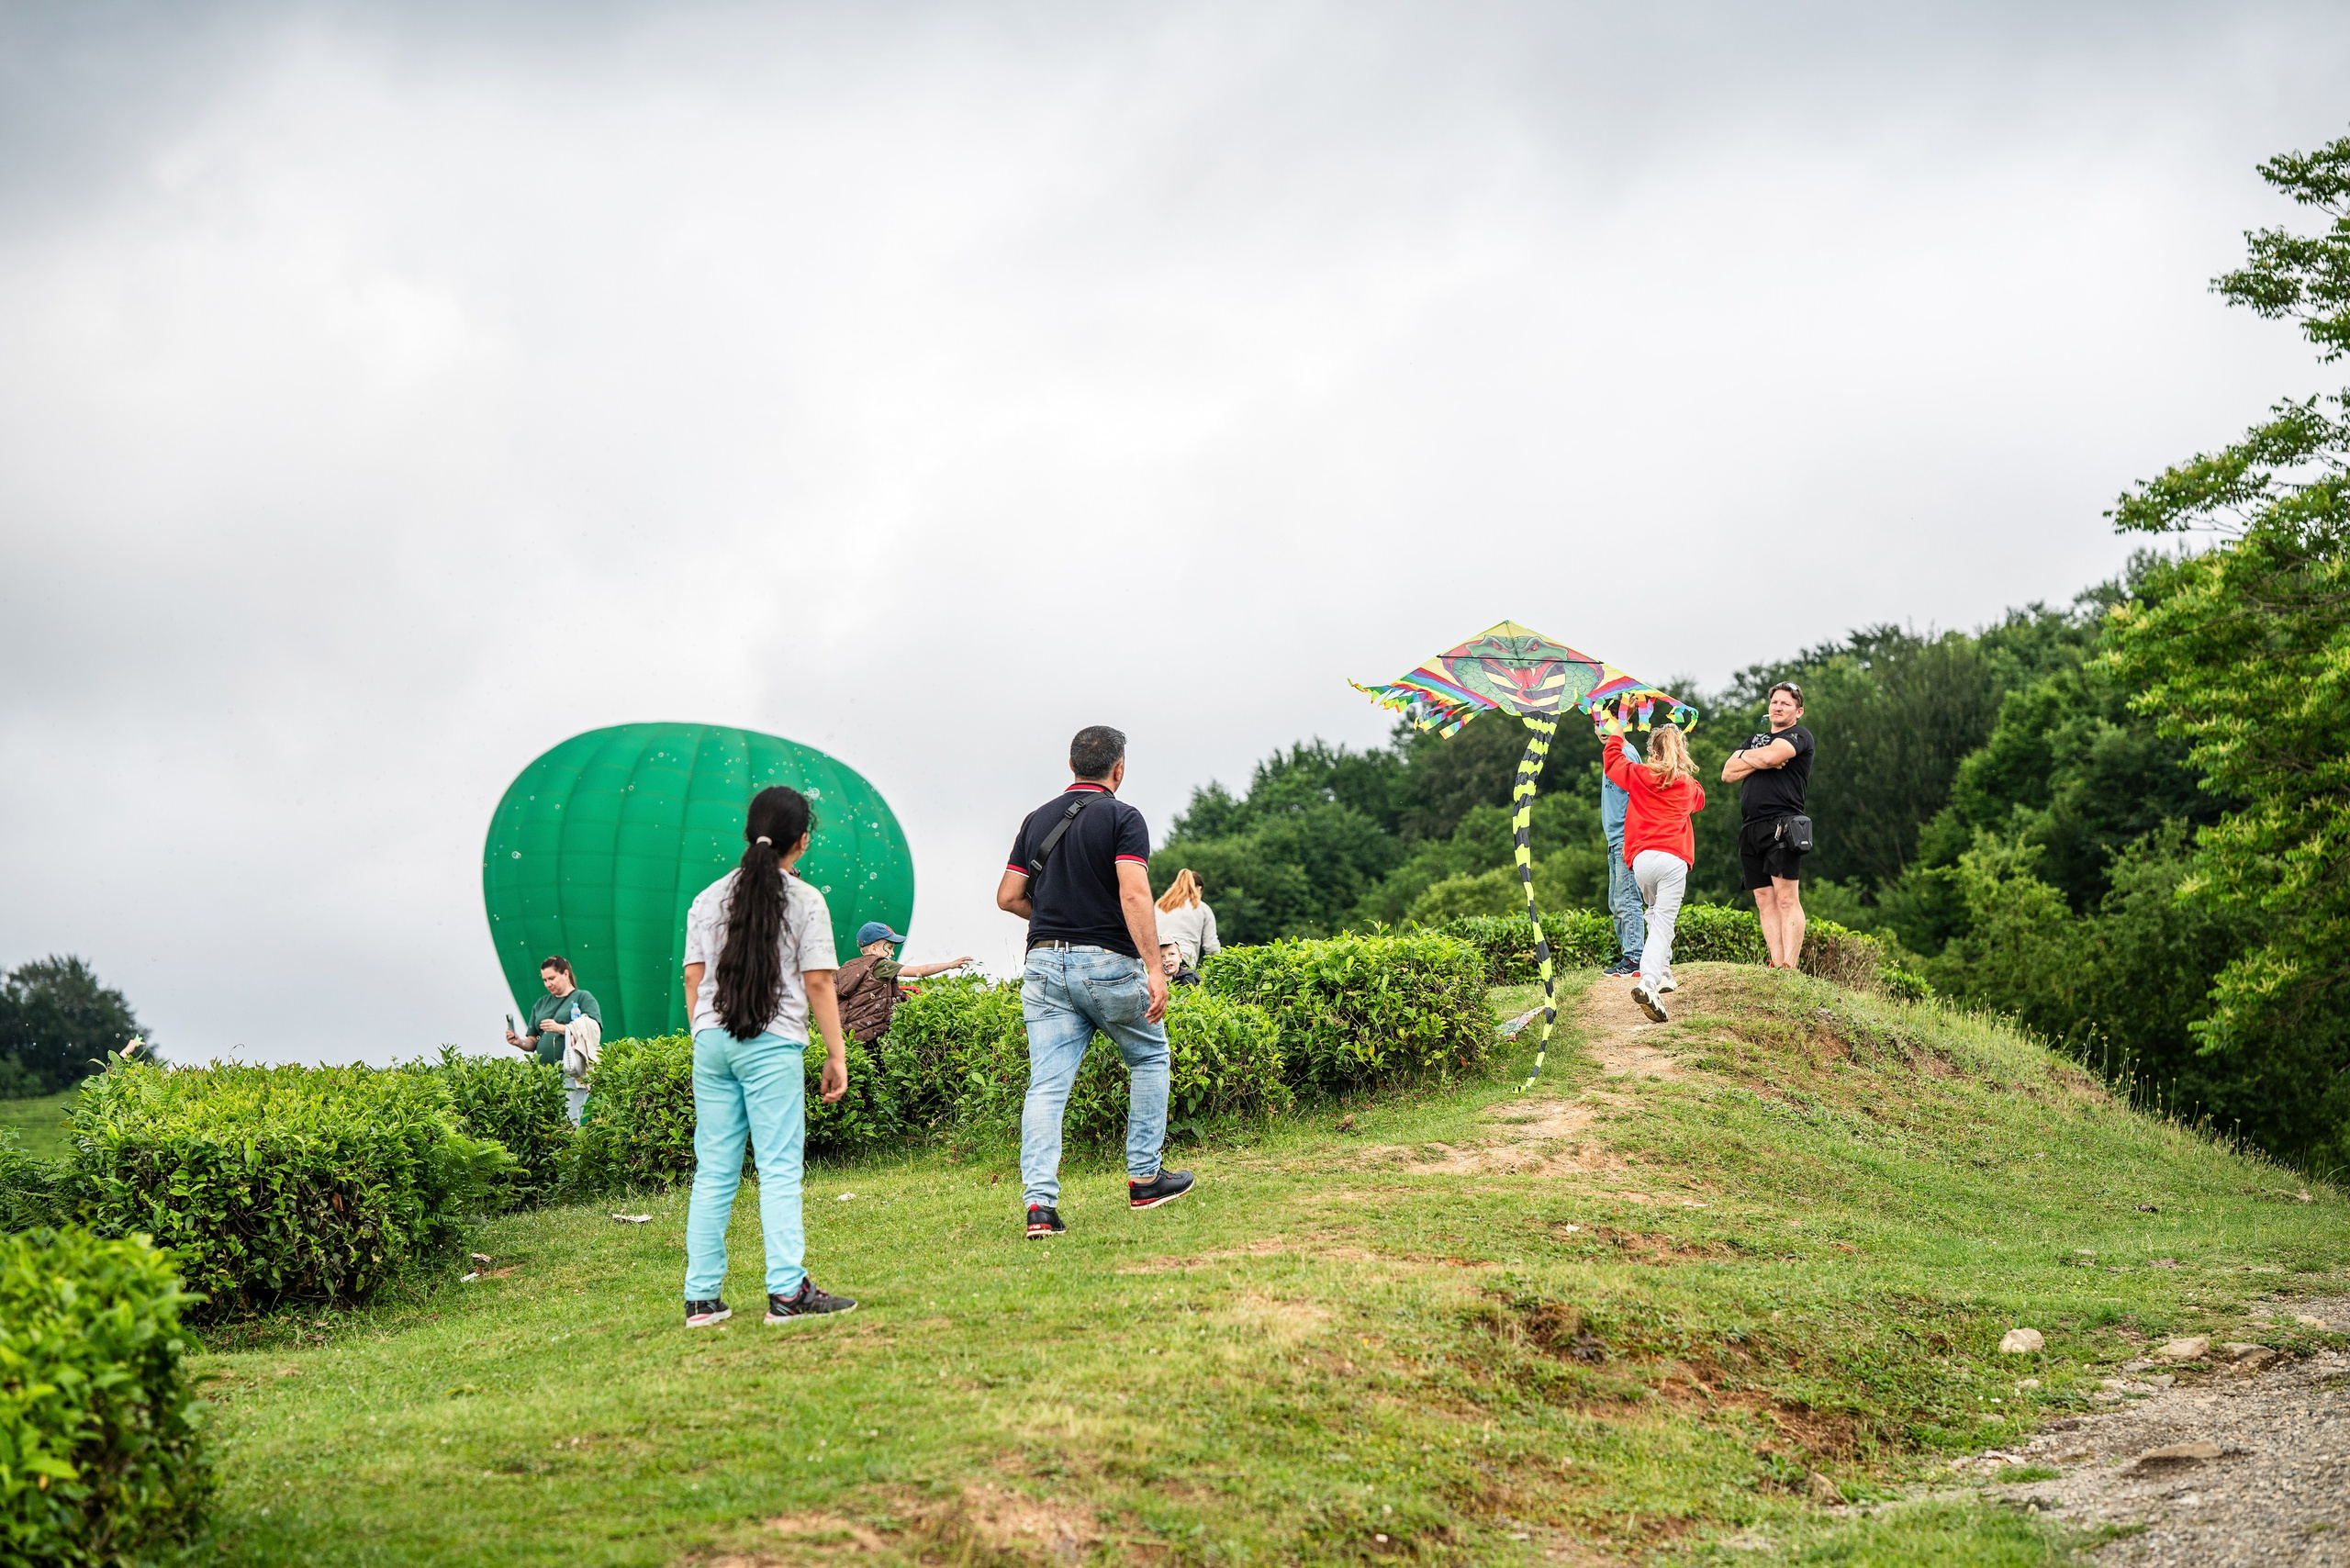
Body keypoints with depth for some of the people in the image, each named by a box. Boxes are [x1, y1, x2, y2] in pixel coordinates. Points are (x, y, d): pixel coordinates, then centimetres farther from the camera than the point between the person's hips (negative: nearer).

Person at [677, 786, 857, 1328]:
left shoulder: (708, 899, 12)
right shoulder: (805, 900, -1)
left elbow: (693, 979, 10)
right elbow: (818, 983, -4)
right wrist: (836, 1055, -1)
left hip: (712, 1041, 4)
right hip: (773, 1044, -4)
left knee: (713, 1170, 7)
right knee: (779, 1168, -5)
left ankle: (701, 1298, 7)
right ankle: (788, 1290, -12)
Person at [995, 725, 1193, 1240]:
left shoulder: (1037, 820, 11)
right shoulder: (1122, 818, -6)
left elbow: (1008, 897, 12)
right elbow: (1134, 895, -18)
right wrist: (1154, 968, -22)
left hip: (1044, 965, 4)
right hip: (1108, 964, -4)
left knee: (1047, 1085, -2)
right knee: (1150, 1057, 19)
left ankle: (1041, 1202, -15)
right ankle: (1145, 1178, 21)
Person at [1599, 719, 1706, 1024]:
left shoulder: (1637, 775, 12)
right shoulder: (1688, 786, 16)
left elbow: (1611, 758, 30)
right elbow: (1700, 800, 40)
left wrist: (1617, 729, 43)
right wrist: (1683, 770, 51)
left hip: (1641, 860, 2)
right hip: (1673, 859, -2)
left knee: (1656, 913, 27)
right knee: (1663, 921, -9)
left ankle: (1662, 969, 19)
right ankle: (1648, 981, -29)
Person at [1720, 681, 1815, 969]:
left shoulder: (1799, 736, 5)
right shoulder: (1754, 739, 26)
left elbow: (1771, 755, -15)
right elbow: (1728, 773, 13)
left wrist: (1745, 756, 5)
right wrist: (1760, 761, -1)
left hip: (1781, 824, -7)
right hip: (1750, 827, 7)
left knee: (1786, 899, -14)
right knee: (1765, 901, 0)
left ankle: (1789, 967, -21)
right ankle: (1776, 964, -3)